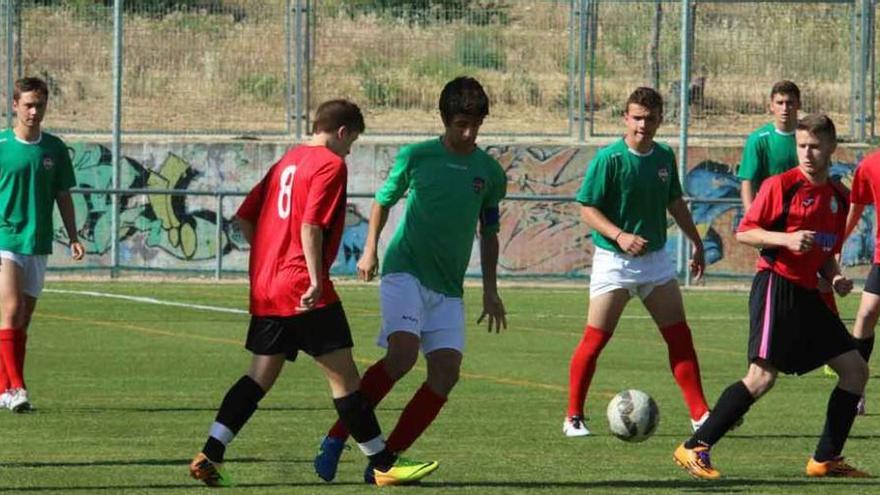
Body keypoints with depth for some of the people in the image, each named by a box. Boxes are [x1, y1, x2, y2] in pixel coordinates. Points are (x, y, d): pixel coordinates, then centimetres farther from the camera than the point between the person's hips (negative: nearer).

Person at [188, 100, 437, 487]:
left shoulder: (286, 162, 18)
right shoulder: (331, 164, -6)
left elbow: (245, 218, 19)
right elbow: (311, 225, -18)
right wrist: (316, 280, -21)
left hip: (265, 288, 8)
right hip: (303, 291, -8)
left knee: (261, 376, 10)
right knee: (343, 375, -4)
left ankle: (209, 456, 2)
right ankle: (384, 465, 0)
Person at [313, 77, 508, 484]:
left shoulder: (489, 172, 8)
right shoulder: (415, 157, 1)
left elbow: (488, 233, 19)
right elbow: (383, 201, 15)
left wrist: (490, 290, 16)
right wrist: (370, 250, 5)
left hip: (448, 287, 4)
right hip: (405, 271, -4)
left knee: (446, 371, -11)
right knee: (403, 352, -25)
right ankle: (337, 438, -13)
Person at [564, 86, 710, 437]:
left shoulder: (665, 157, 5)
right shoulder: (609, 159, -14)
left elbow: (675, 203, 20)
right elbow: (587, 208, -14)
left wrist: (697, 242, 22)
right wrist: (619, 236, -27)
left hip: (655, 257, 5)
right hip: (613, 260, -5)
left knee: (680, 338, 3)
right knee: (595, 339, -5)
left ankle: (701, 415, 9)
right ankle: (573, 417, 6)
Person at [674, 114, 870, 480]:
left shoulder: (838, 197, 15)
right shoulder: (781, 185, -6)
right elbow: (744, 232, -6)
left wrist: (835, 278, 5)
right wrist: (786, 239, -19)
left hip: (807, 294, 8)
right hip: (777, 285, -8)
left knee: (855, 369, 6)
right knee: (762, 376, -18)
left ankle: (825, 459, 13)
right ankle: (695, 449, -16)